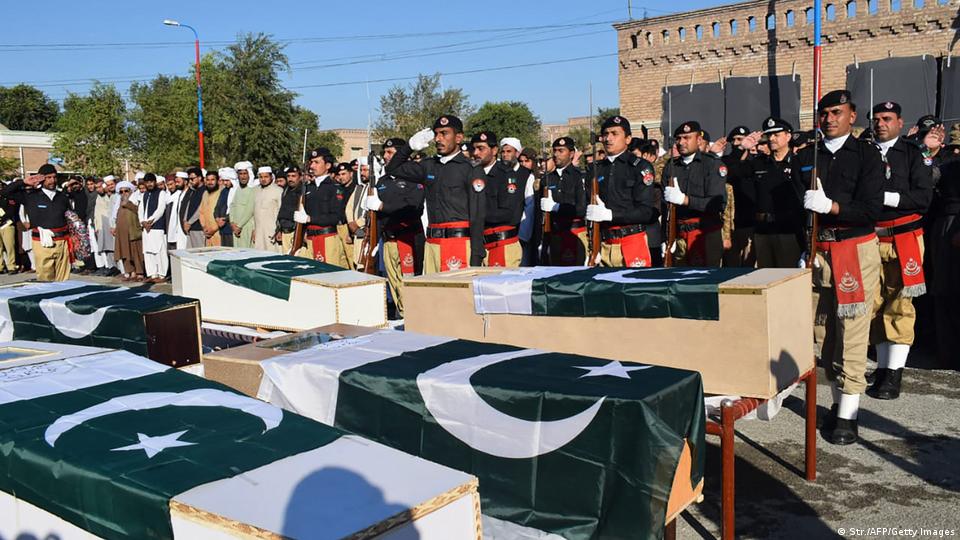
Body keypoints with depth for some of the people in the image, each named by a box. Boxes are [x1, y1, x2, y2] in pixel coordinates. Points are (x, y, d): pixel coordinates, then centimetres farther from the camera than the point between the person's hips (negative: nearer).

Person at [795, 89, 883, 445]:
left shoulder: (867, 155, 0)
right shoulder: (805, 157, 11)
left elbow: (872, 209, -9)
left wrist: (830, 206, -22)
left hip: (856, 251, -4)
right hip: (817, 252, 4)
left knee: (852, 336, -4)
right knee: (823, 334, 6)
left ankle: (848, 415, 1)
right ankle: (839, 400, 20)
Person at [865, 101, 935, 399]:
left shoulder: (915, 153, 2)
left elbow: (924, 197, -7)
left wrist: (884, 197, -15)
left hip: (903, 240, -3)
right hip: (870, 239, 3)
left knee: (899, 306, -6)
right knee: (876, 306, 5)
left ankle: (894, 375, -5)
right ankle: (883, 368, 14)